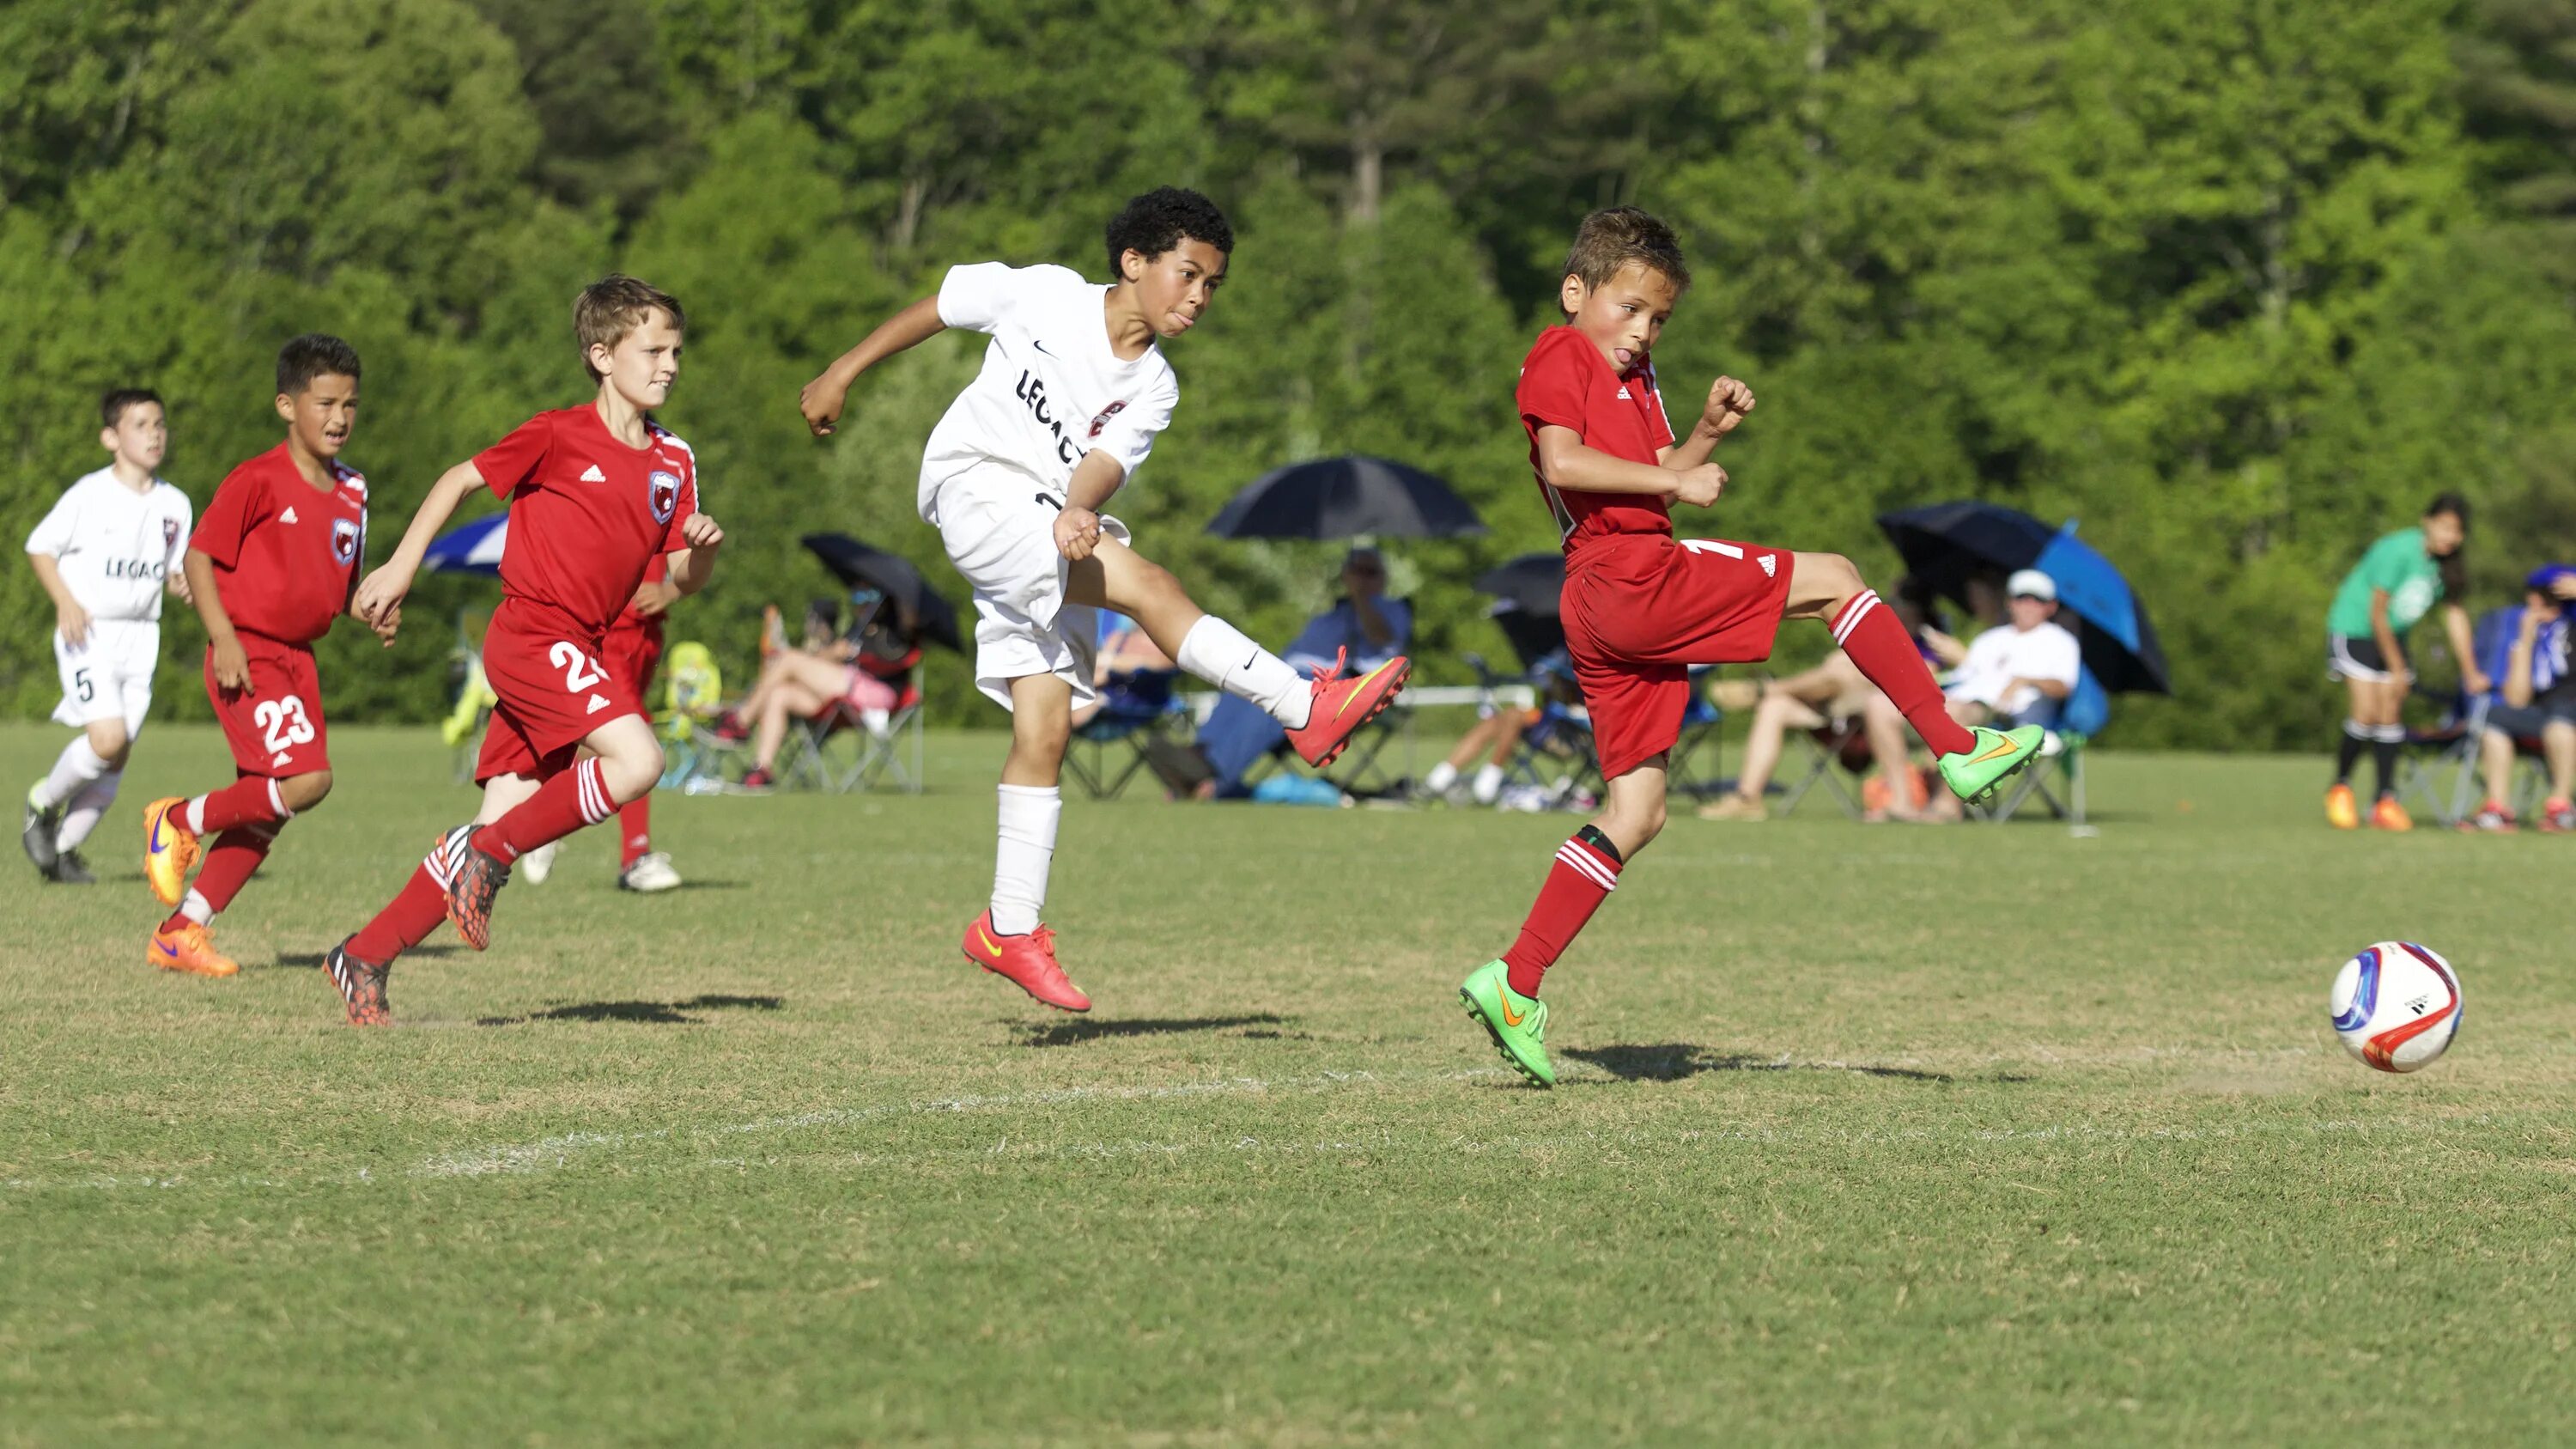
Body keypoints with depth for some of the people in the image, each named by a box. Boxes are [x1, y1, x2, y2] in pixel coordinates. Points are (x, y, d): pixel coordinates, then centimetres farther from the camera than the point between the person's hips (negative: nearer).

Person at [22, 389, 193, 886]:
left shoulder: (174, 505, 7)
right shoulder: (89, 495, -9)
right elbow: (39, 547, -3)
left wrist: (181, 582, -6)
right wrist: (65, 602, -15)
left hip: (141, 636, 5)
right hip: (88, 634, -5)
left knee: (116, 758, 3)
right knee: (107, 738, -20)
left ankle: (63, 848, 17)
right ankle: (43, 803, 7)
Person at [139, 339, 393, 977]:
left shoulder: (351, 490, 11)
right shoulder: (257, 481, -12)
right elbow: (199, 556, -10)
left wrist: (373, 614, 2)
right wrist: (224, 640, -19)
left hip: (299, 658, 8)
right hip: (248, 657, -8)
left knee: (264, 814, 8)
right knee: (305, 780, -21)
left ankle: (181, 931, 16)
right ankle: (180, 821, 0)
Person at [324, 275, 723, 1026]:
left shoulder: (672, 461, 11)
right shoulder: (558, 435, -8)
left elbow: (683, 579, 13)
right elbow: (460, 479, 1)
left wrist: (703, 547, -10)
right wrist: (401, 565, -3)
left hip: (579, 651, 7)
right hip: (529, 634, -7)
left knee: (499, 833, 3)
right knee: (636, 759, -26)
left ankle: (366, 958, 11)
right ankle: (488, 853, -12)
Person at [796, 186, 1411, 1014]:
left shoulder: (1152, 390, 5)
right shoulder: (1042, 296, -5)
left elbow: (1101, 467, -10)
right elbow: (934, 309, 7)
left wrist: (1077, 511, -32)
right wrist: (842, 376, 11)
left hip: (1049, 538, 6)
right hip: (974, 488, -6)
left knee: (1046, 728, -1)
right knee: (1145, 584, -24)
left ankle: (1012, 930, 5)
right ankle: (1307, 711, -28)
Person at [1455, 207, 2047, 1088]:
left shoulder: (1630, 376, 29)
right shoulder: (1562, 356, -2)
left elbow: (1657, 479, 24)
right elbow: (1563, 462, -18)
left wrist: (1705, 434, 9)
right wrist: (1670, 478, -17)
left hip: (1609, 617, 10)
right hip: (1630, 575, -10)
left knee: (1636, 814, 8)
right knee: (1832, 579, -5)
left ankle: (1516, 983, 5)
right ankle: (1956, 748, -3)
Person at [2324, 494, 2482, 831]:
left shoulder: (2447, 562, -6)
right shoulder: (2398, 551, -26)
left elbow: (2455, 614, 4)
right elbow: (2377, 614, -20)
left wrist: (2470, 673, 6)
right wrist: (2396, 668, -13)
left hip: (2393, 636, 6)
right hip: (2354, 629, -6)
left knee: (2390, 713, -2)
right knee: (2366, 711, -16)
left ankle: (2386, 801, -1)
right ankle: (2340, 787, 2)